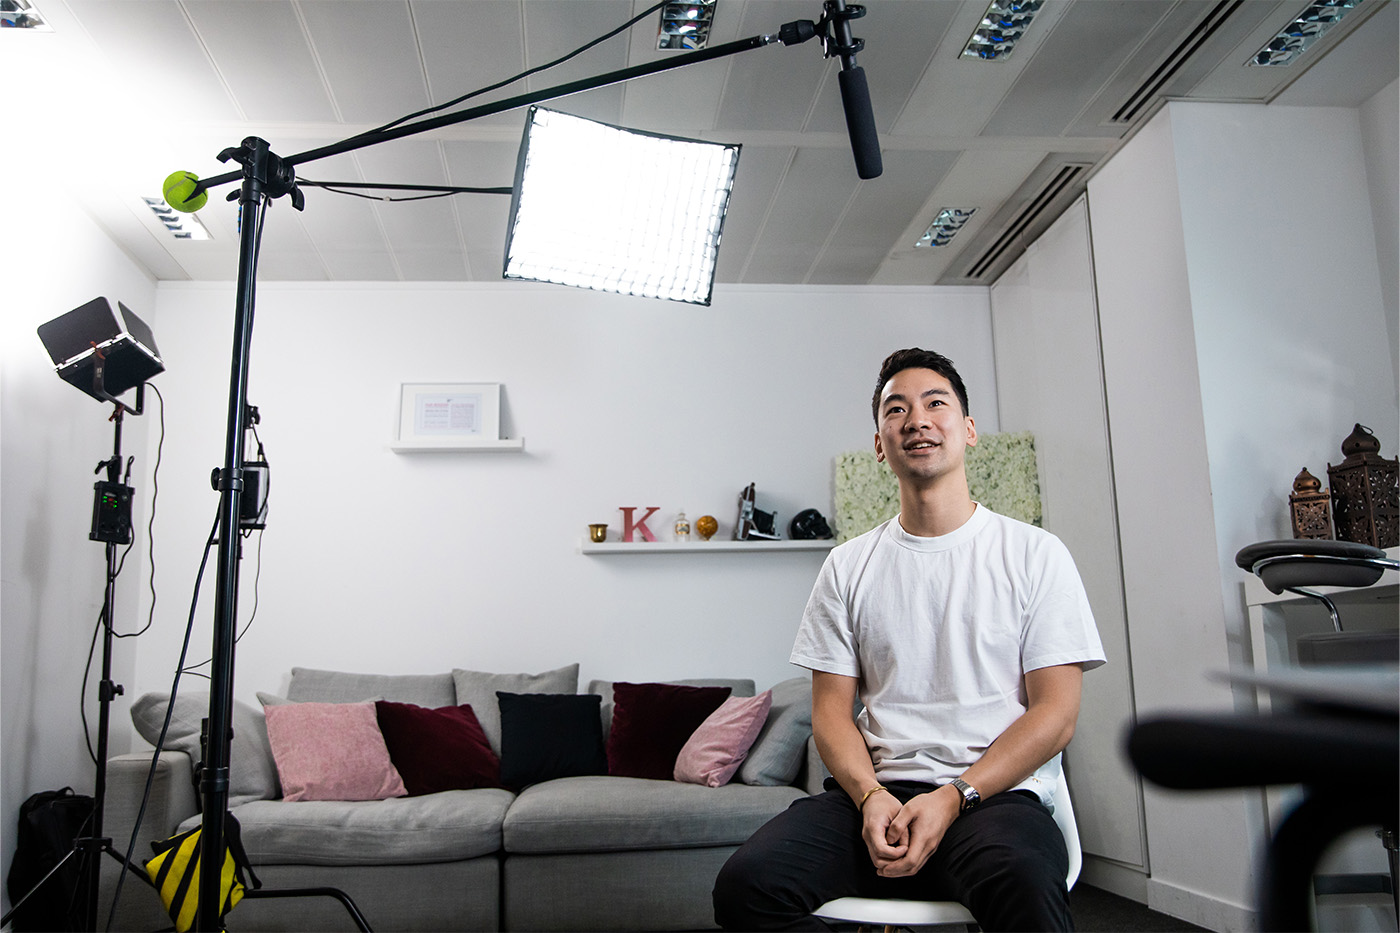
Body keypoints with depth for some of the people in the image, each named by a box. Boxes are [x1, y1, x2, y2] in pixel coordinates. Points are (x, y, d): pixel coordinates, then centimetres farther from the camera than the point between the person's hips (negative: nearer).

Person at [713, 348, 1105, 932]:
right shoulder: (847, 566, 14)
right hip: (875, 791, 4)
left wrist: (953, 797, -13)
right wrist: (870, 795, -11)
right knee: (746, 884, -23)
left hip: (996, 793, -4)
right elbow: (832, 708, 10)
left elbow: (1056, 713, 0)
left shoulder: (1035, 554, 7)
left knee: (1022, 883, -40)